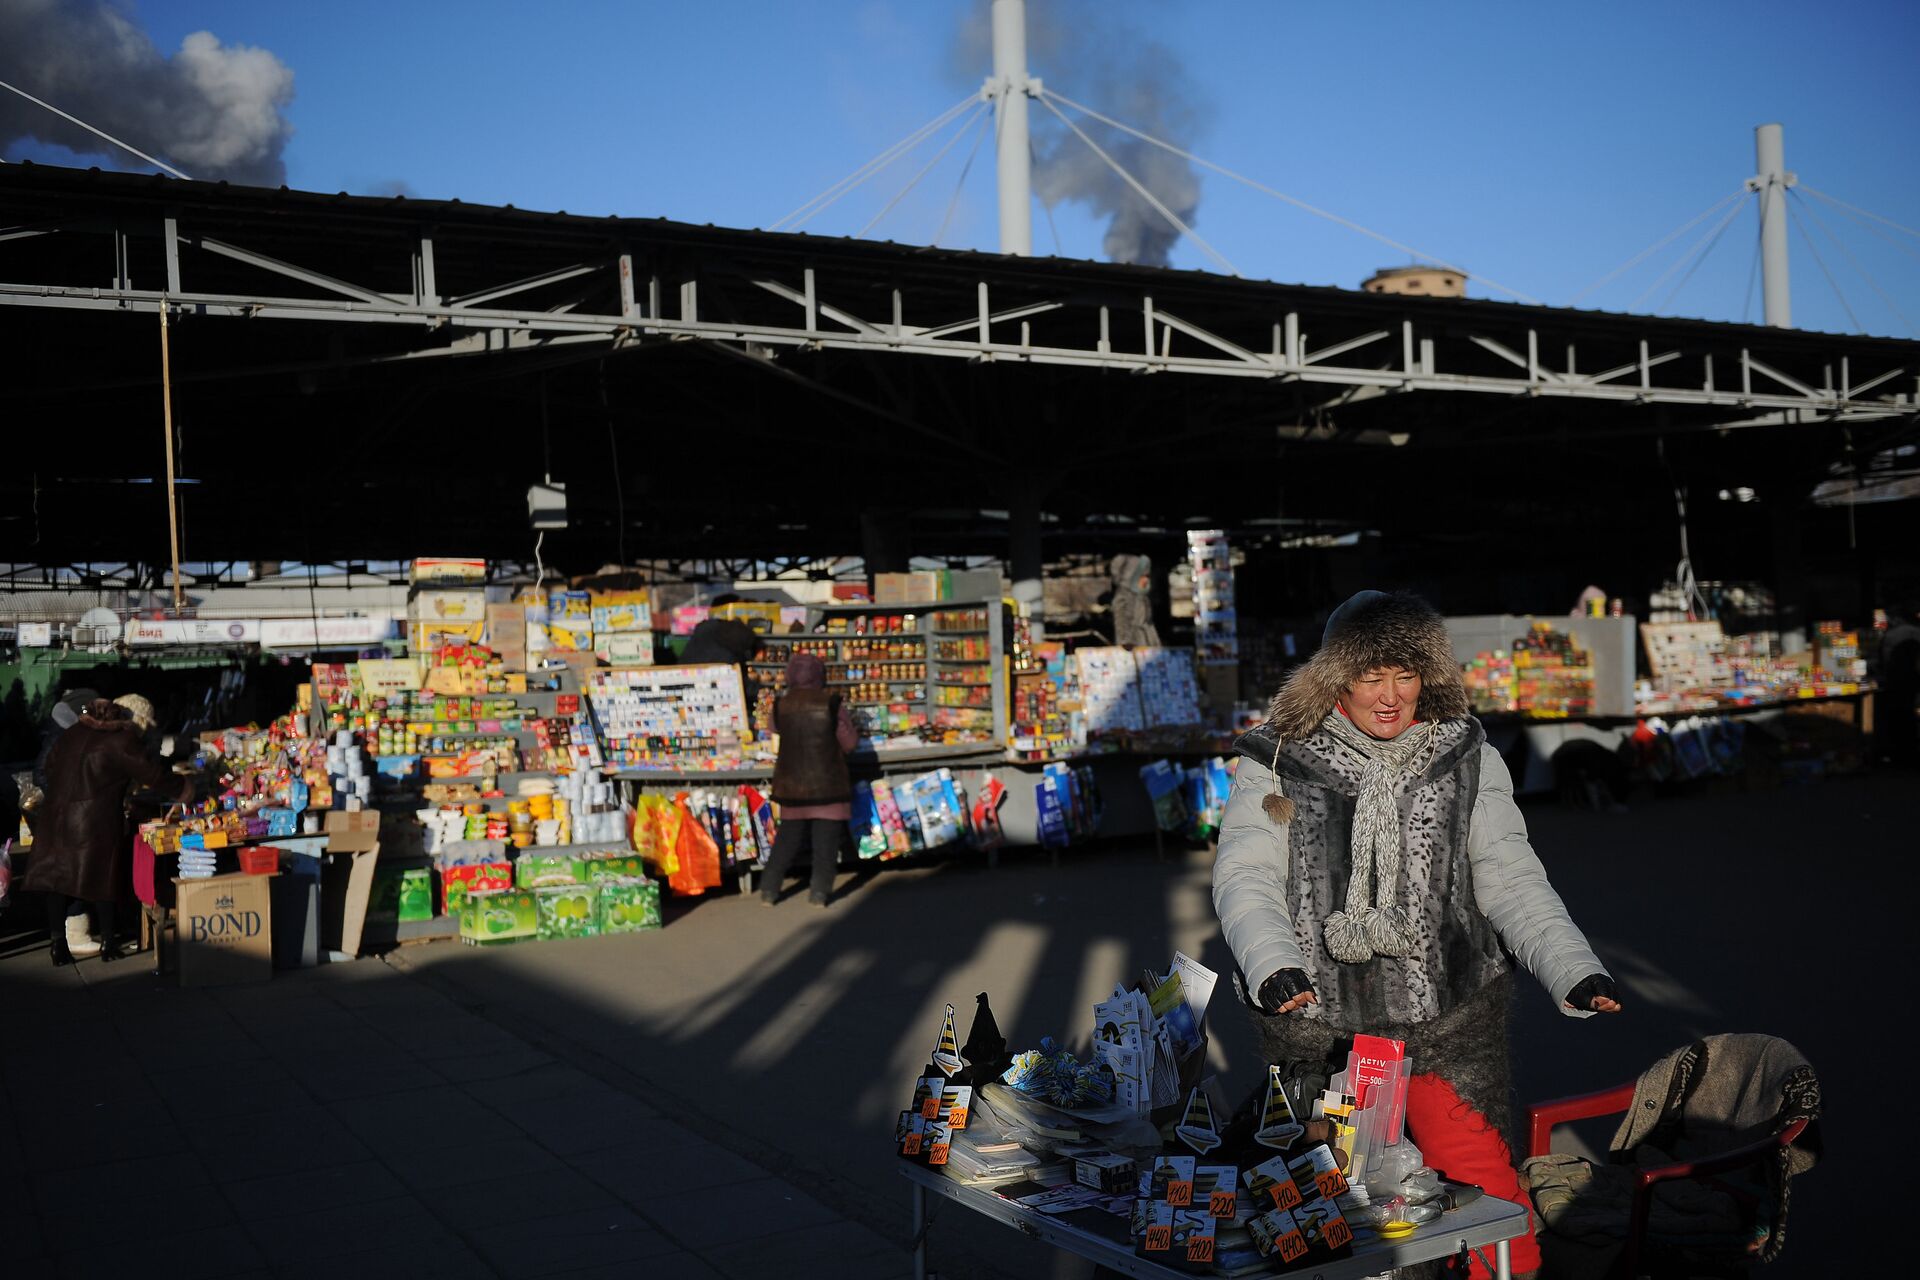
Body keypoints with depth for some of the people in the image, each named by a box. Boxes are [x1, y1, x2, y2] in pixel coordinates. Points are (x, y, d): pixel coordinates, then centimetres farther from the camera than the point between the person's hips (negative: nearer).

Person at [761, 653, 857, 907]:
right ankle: (820, 891, 4)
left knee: (788, 836, 15)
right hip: (827, 783, -3)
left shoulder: (781, 705, -5)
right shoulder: (832, 704, -10)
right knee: (825, 838, 7)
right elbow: (849, 742, -5)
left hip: (792, 783, 3)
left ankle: (769, 889, 14)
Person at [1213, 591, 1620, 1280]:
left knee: (1488, 1196, -3)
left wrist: (1575, 971, -14)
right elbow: (1246, 879, -6)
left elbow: (1509, 877, 1)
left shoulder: (1466, 758, 6)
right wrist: (1274, 968, -25)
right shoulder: (1277, 764, -1)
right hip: (1318, 1031, -1)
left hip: (1450, 1025, 1)